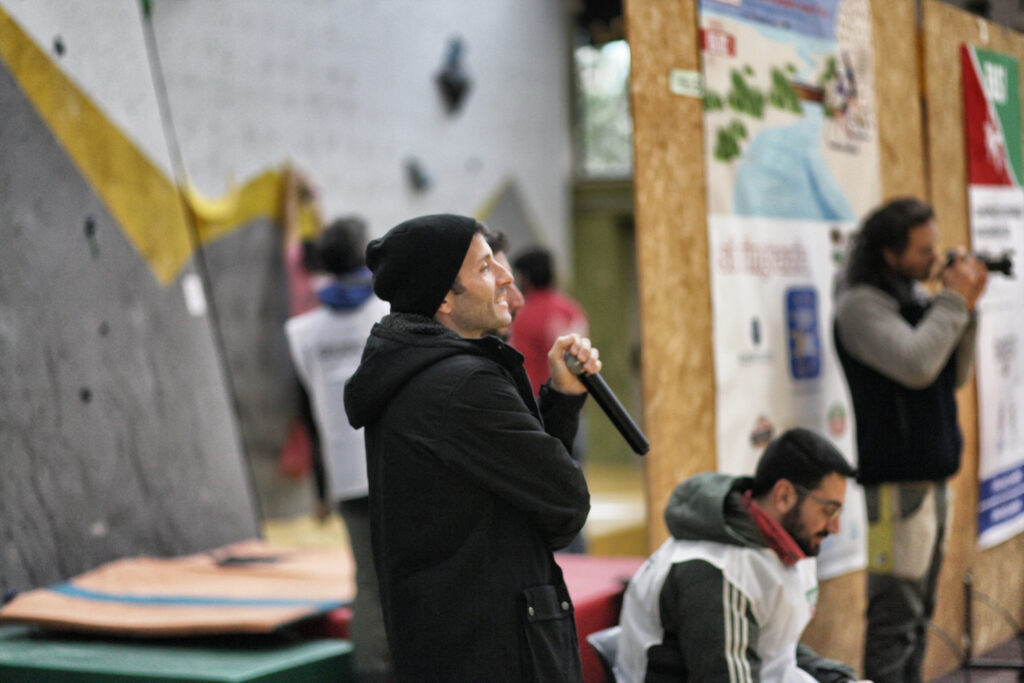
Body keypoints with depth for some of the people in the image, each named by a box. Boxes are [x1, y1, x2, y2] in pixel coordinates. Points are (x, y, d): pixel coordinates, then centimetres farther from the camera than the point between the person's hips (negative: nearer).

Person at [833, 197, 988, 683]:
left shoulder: (916, 295, 13)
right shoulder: (860, 305, -13)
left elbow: (955, 377, 13)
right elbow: (916, 365, -27)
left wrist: (964, 308, 1)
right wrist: (953, 302, -16)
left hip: (930, 474, 9)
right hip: (897, 479, -9)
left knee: (919, 611, 16)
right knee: (896, 615, -8)